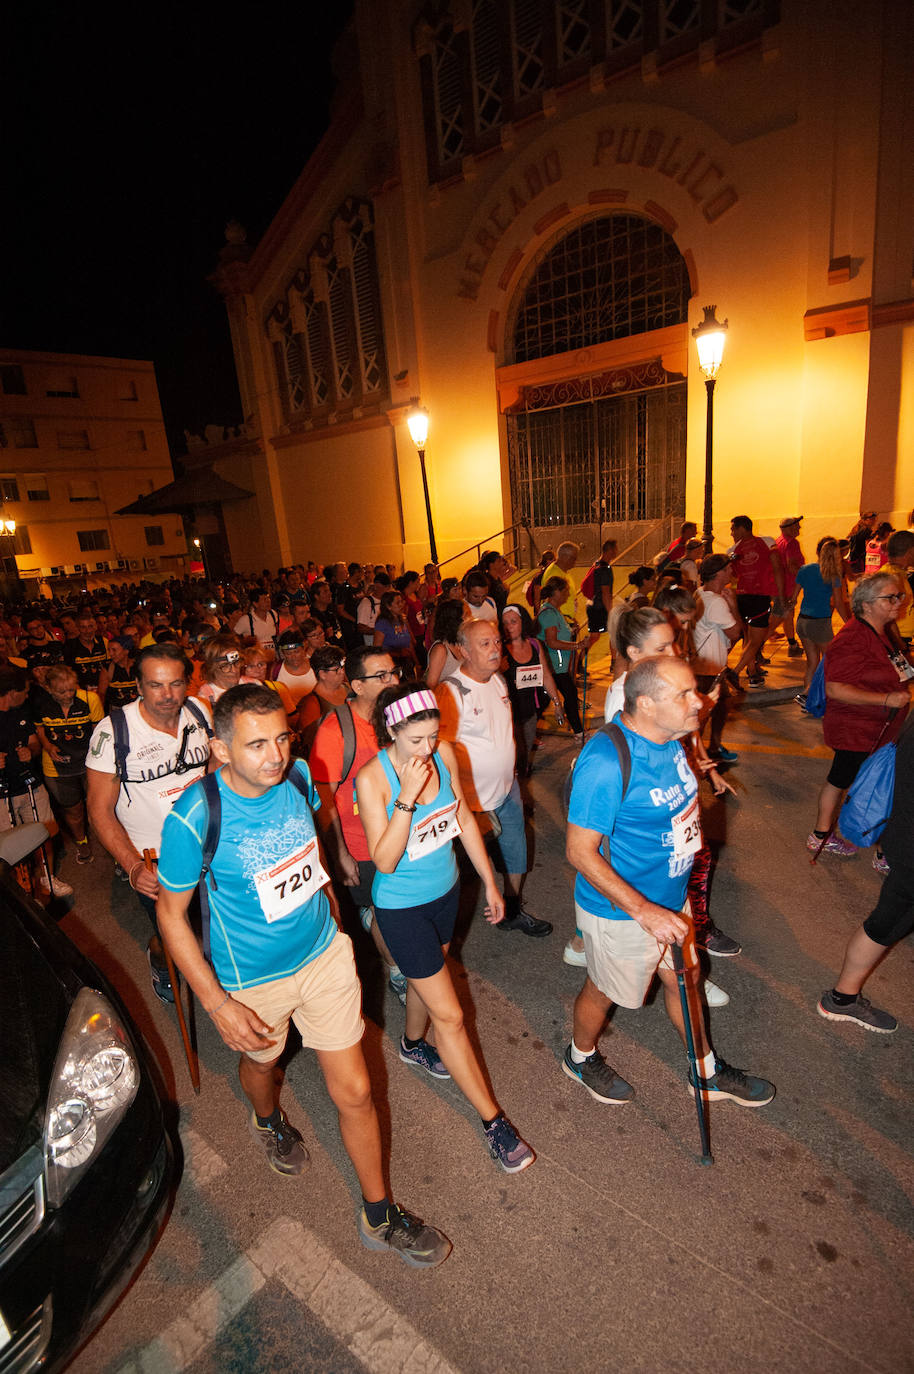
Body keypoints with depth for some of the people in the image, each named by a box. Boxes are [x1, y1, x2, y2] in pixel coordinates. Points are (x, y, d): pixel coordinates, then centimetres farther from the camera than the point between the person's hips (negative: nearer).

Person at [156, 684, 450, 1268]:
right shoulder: (193, 819, -28)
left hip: (325, 952, 2)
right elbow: (172, 914, -14)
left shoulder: (298, 776, -16)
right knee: (261, 1062, 30)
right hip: (254, 979, -2)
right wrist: (217, 1003, -16)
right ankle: (270, 1121, 67)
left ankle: (380, 1216, 35)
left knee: (355, 1091, 9)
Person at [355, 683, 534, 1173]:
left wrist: (489, 881, 7)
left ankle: (413, 1045, 60)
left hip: (445, 891, 5)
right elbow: (385, 861, -27)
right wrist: (407, 798, -39)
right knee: (449, 1015, 4)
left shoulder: (444, 755, -12)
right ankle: (494, 1121, 23)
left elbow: (464, 819, 1)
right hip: (402, 907, -5)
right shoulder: (372, 778, -27)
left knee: (427, 978, 29)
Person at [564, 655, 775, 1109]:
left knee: (684, 979, 26)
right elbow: (580, 852, -30)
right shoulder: (606, 761, -34)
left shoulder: (667, 739, -5)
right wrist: (644, 910, -29)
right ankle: (581, 1057, 49)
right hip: (621, 910, -8)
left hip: (668, 900, 8)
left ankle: (708, 1072, 52)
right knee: (606, 991, 18)